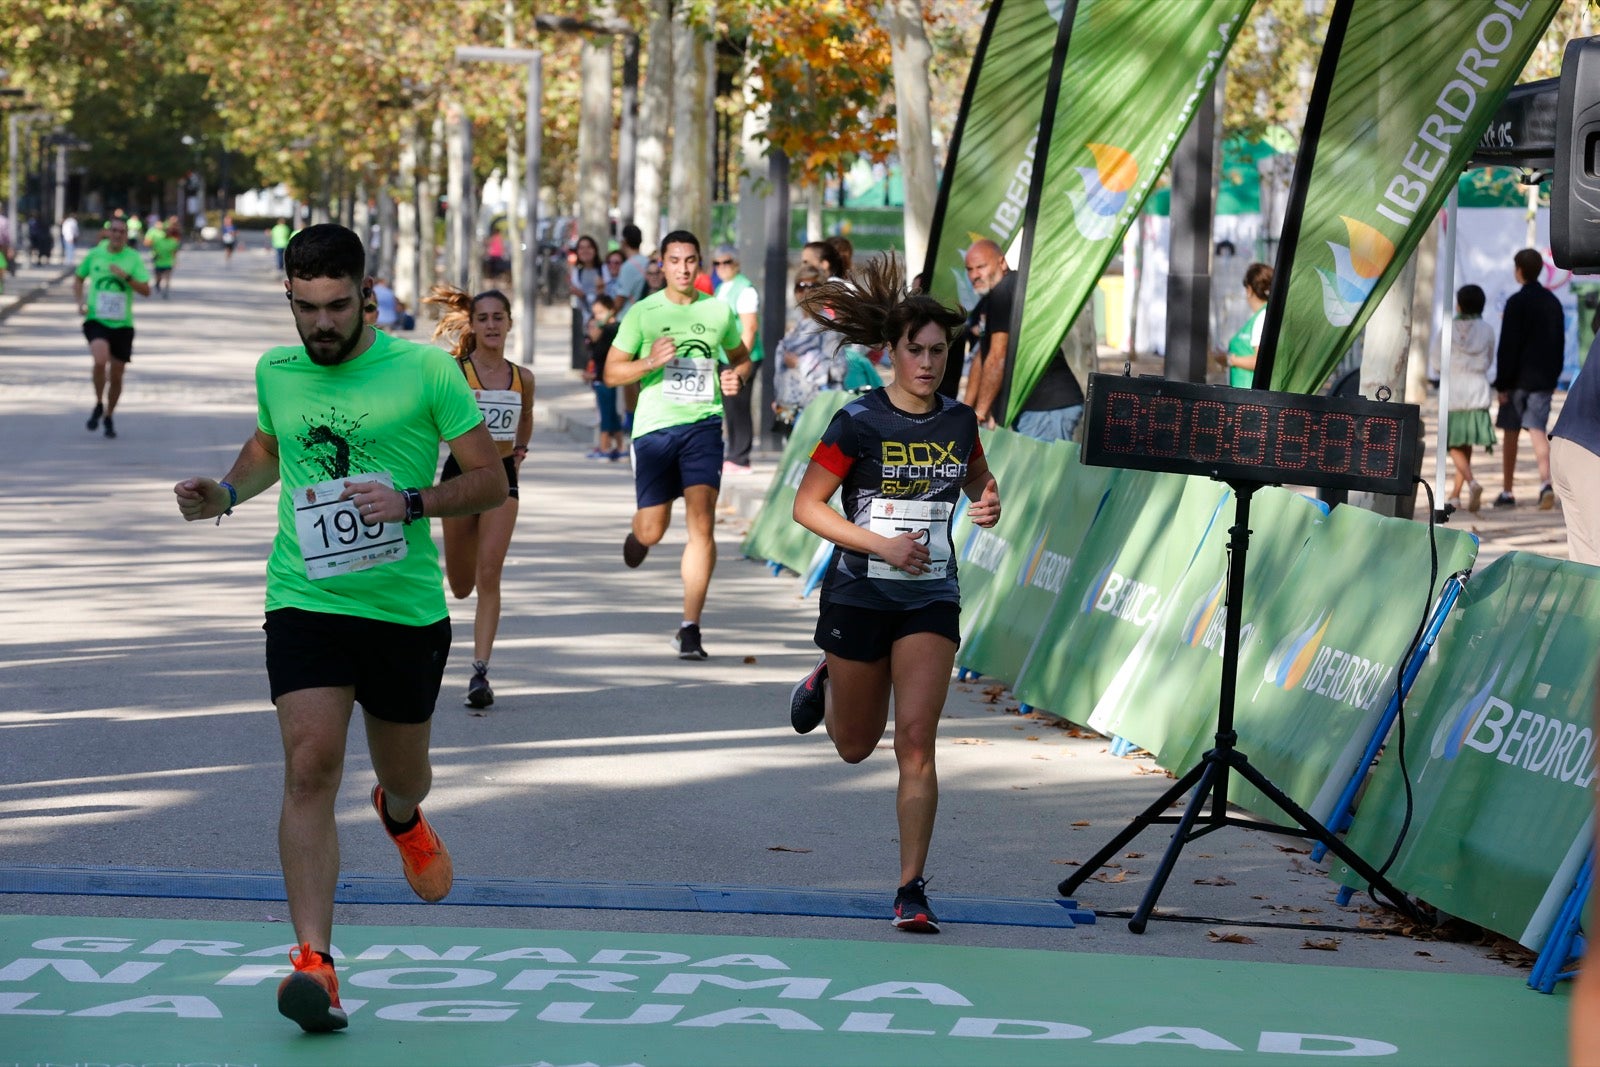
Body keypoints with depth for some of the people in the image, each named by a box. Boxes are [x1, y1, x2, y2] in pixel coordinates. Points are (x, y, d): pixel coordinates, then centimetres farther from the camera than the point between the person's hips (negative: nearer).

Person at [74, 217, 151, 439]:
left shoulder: (133, 258, 0)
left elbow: (145, 290, -6)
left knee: (116, 375, 7)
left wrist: (126, 277, -21)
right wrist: (80, 301, 3)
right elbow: (78, 278, 19)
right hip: (96, 319, -1)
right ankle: (98, 405, -4)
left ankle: (109, 417, 30)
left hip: (122, 324, 1)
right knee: (101, 359, -28)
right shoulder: (95, 254, 3)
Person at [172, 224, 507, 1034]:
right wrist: (225, 492, 6)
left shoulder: (423, 369, -7)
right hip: (305, 603, 1)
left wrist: (410, 501, -21)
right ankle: (313, 960, -19)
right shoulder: (276, 373, 5)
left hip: (406, 605, -1)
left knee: (404, 773, 16)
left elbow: (490, 481, -4)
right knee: (310, 764, -17)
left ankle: (400, 814, 57)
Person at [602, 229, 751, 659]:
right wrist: (650, 362, -14)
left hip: (703, 424, 0)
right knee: (652, 532, 4)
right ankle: (637, 532, 46)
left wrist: (738, 377, 1)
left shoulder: (719, 312, 7)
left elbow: (741, 357, 24)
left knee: (702, 522, -15)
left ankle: (690, 628, -10)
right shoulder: (642, 313, 1)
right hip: (654, 426, 0)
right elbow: (611, 372, 3)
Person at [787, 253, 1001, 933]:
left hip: (930, 600, 2)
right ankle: (825, 684, 50)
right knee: (855, 747, 15)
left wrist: (987, 505, -3)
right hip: (859, 595, -2)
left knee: (916, 741, -12)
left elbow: (977, 478, 21)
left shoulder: (958, 421, 1)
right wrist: (882, 545, -19)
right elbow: (807, 505, -10)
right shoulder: (859, 422, -13)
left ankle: (912, 890, -7)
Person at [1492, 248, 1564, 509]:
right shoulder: (1553, 302, 9)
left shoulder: (1517, 302, -10)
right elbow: (1560, 343, 15)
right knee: (1537, 430, -3)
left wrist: (1502, 383, -9)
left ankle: (1506, 492, 16)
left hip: (1519, 378, -4)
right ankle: (1546, 483, -26)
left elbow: (1508, 347, -12)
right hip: (1544, 378, 4)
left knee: (1510, 432, 9)